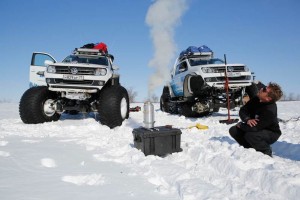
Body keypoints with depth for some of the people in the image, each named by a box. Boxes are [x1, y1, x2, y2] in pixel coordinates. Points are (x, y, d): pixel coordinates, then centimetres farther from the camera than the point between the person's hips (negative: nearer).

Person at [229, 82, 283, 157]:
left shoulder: (270, 110, -34)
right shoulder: (256, 99, -12)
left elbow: (255, 128, -38)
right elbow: (242, 110, -8)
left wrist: (241, 125, -20)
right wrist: (247, 120, -29)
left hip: (271, 134, -7)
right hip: (259, 129, 7)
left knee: (250, 135, -36)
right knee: (233, 130, -7)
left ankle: (267, 152, -7)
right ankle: (251, 148, 12)